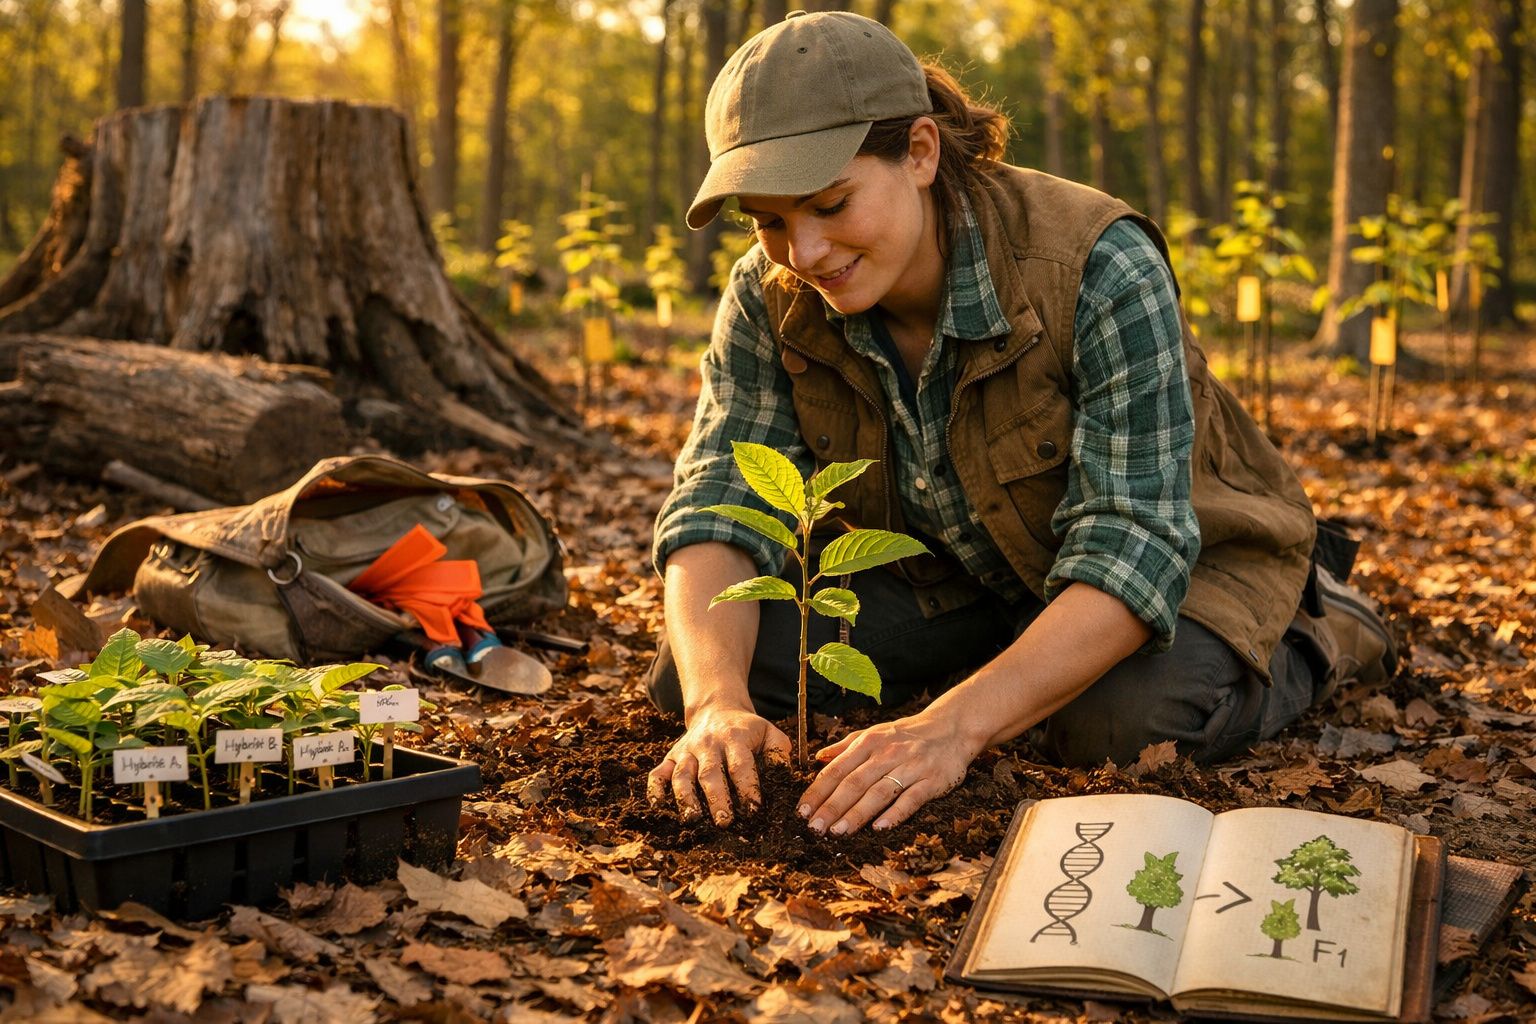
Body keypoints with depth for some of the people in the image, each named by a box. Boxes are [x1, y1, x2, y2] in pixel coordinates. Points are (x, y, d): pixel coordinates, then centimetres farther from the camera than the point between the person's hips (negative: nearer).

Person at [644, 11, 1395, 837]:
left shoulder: (1100, 270, -32)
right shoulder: (769, 302, -17)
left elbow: (1132, 548, -36)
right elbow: (718, 506, -20)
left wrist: (951, 725, -50)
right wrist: (718, 704, -41)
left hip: (1185, 559, -4)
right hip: (956, 574, 5)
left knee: (1118, 723, -36)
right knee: (696, 667, -12)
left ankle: (1311, 635, 0)